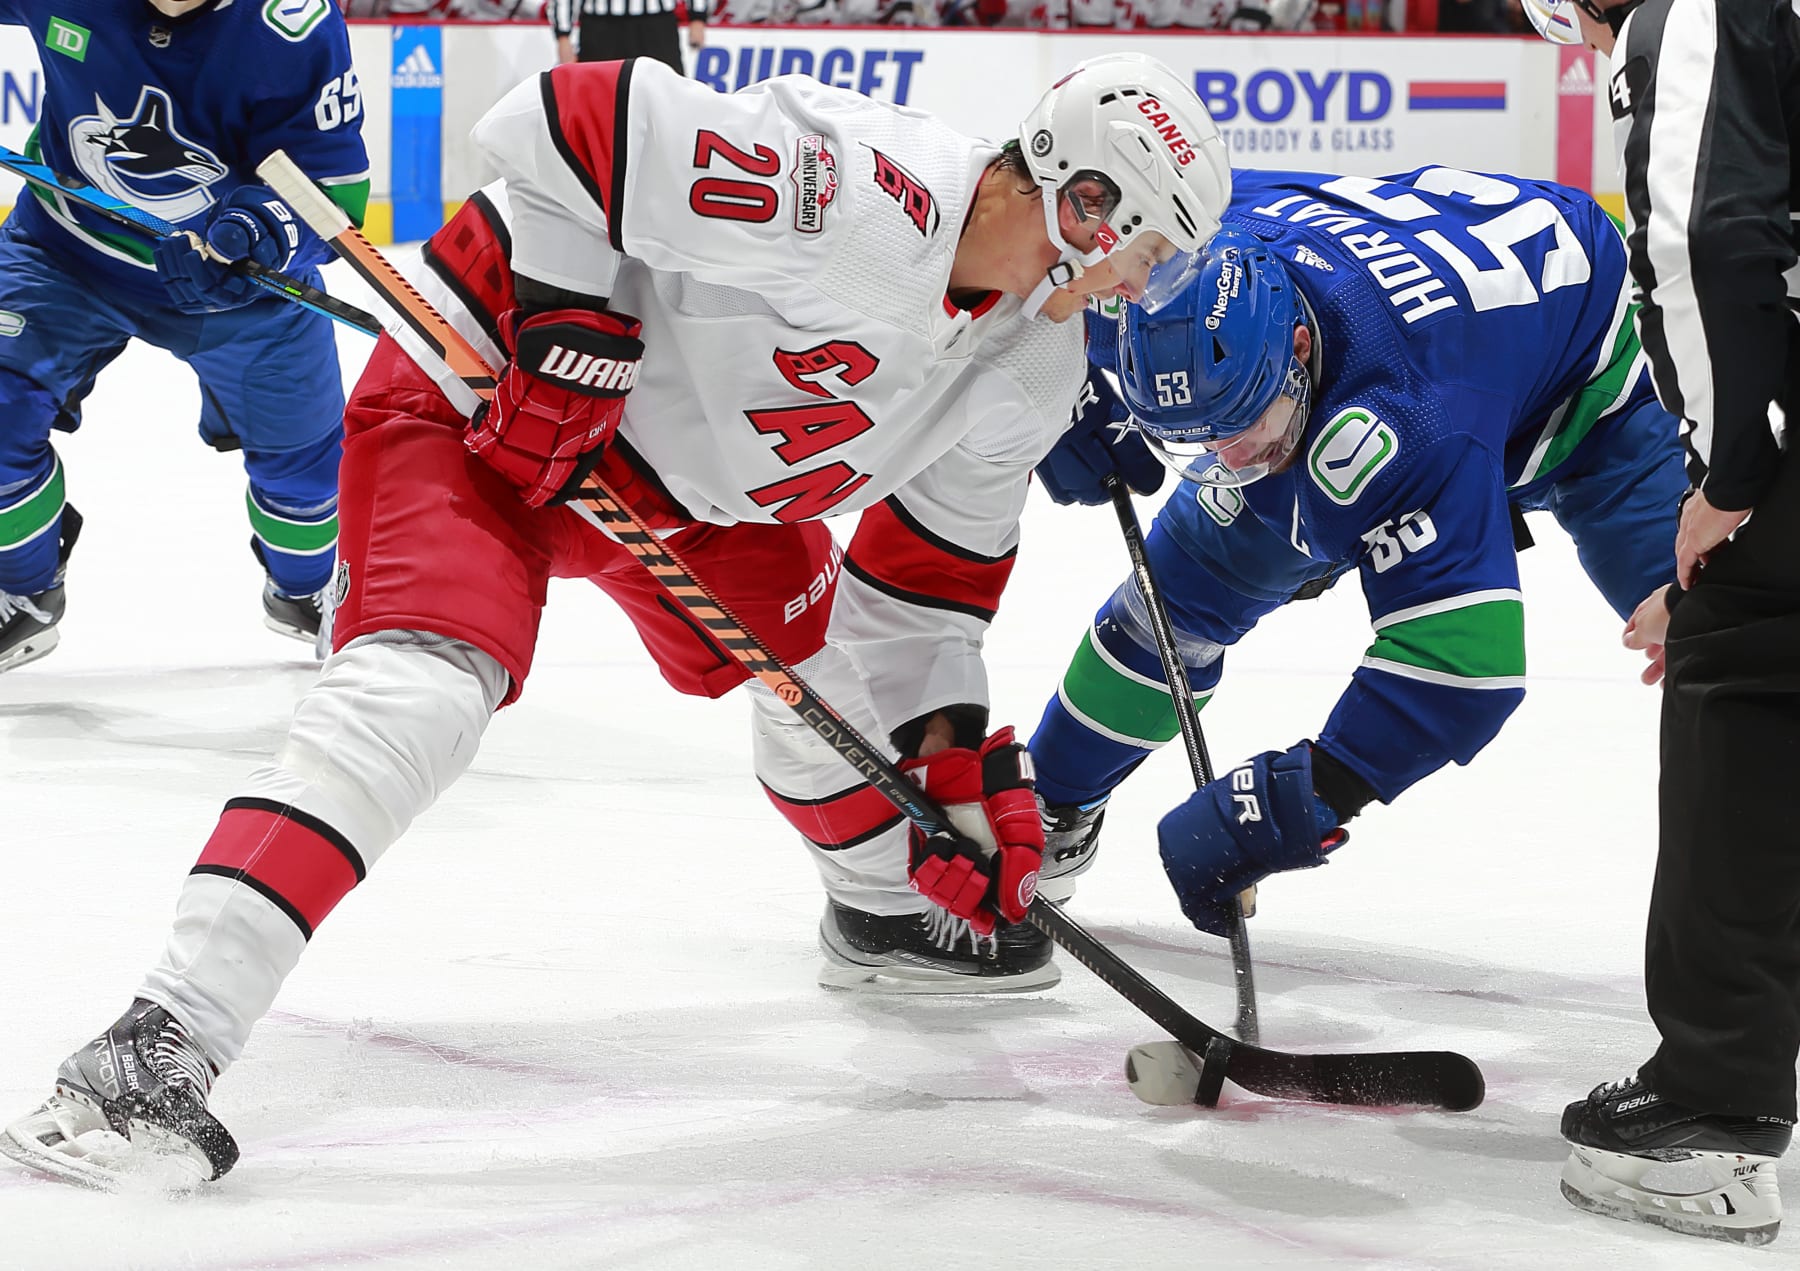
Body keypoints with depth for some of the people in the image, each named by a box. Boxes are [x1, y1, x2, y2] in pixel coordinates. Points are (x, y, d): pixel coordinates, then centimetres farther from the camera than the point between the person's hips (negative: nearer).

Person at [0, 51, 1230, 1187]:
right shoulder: (858, 197, -32)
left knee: (813, 644, 17)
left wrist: (959, 743, 6)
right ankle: (160, 1046, -36)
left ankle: (886, 911, 49)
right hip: (479, 395, -9)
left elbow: (924, 571, 11)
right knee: (424, 687, -28)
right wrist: (570, 333, -29)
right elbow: (566, 120, -32)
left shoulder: (1030, 370, -2)